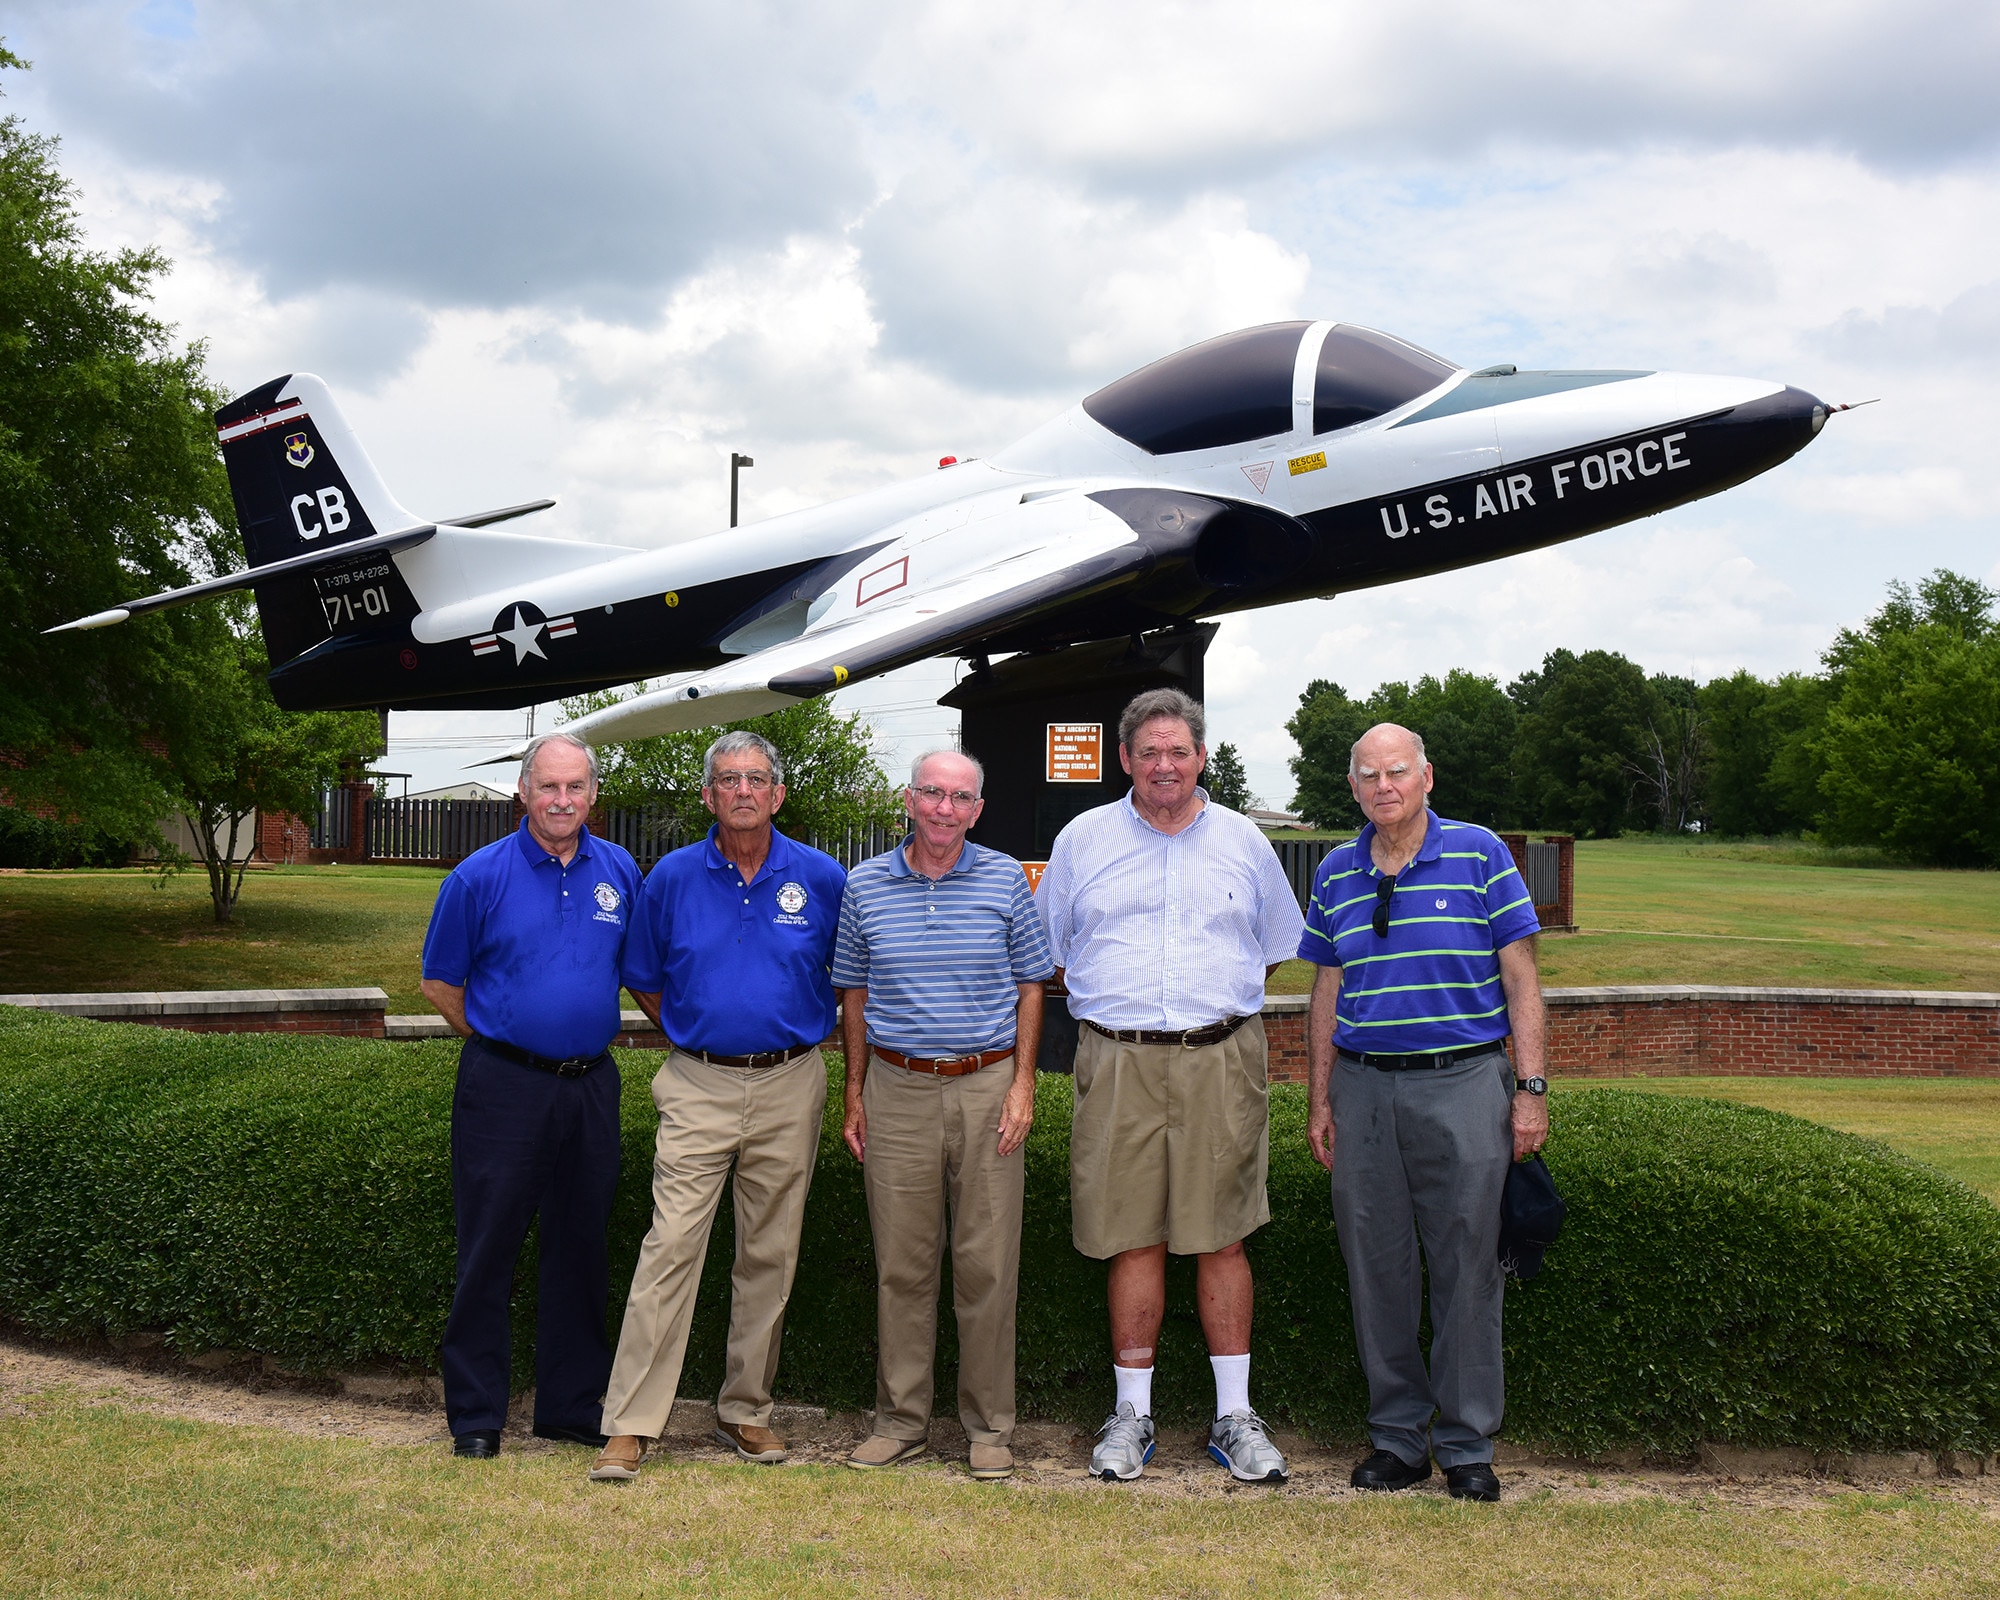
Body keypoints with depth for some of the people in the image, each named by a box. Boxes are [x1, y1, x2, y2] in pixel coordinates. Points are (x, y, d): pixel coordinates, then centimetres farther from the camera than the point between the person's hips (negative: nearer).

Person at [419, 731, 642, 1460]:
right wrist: (496, 1041, 6)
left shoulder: (620, 872, 5)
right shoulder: (481, 875, -5)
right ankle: (475, 1413, 12)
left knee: (580, 1249, 11)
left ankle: (573, 1404, 24)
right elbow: (439, 983, 3)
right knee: (488, 1250, 2)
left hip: (590, 1084, 4)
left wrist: (586, 1041, 13)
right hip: (504, 1087, -3)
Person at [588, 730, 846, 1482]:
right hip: (698, 1087, -1)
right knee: (670, 1245, -8)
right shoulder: (673, 877, 1)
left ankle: (746, 1410, 22)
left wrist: (801, 1038, 10)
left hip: (789, 1088, 1)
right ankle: (630, 1424, -5)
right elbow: (643, 980, 14)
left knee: (770, 1253, 8)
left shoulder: (822, 879, 1)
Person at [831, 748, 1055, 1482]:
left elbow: (1030, 985, 6)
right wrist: (854, 1094, 7)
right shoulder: (865, 886, 5)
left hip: (987, 1087, -1)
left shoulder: (1005, 880, 2)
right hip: (897, 1089, 1)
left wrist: (1023, 1084, -2)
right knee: (900, 1263, 6)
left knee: (988, 1263, 2)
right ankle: (901, 1420, 17)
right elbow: (854, 995, 11)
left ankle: (990, 1426, 13)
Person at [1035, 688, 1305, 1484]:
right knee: (1133, 1239, 2)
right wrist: (1125, 1006, 8)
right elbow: (1047, 955, 14)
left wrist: (1220, 1005, 10)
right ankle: (1132, 1412, 14)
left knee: (1221, 1238, 2)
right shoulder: (1082, 840, 8)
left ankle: (1234, 1416, 11)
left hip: (1221, 1062, 0)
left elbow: (1272, 950, 20)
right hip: (1119, 1065, 0)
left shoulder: (1243, 842, 10)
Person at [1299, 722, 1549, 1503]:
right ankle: (1398, 1436, 20)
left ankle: (1467, 1446, 13)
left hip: (1463, 1086, -3)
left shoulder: (1479, 854, -1)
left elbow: (1520, 976, -1)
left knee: (1466, 1266, 1)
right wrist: (1320, 1101, 11)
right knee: (1377, 1268, 7)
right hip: (1365, 1090, 3)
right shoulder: (1336, 874, 9)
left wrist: (1530, 1088, -7)